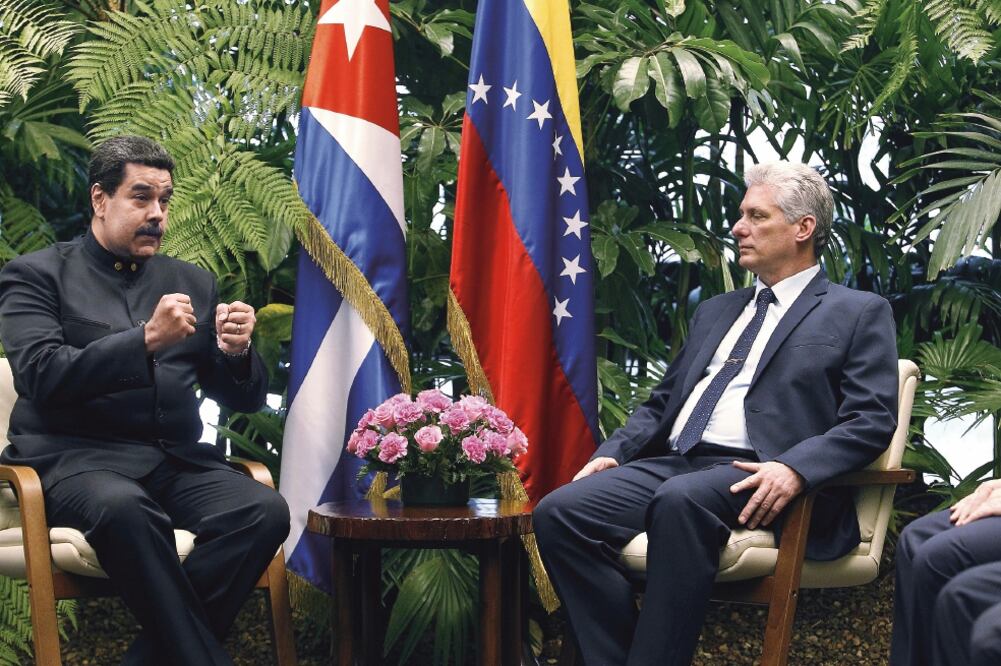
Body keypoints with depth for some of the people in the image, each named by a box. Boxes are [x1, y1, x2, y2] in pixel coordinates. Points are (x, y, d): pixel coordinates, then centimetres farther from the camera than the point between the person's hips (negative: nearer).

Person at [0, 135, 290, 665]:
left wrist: (235, 351, -6)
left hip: (176, 459, 4)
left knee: (266, 511, -26)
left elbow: (244, 399, 17)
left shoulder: (193, 282, 18)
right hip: (76, 455, -4)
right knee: (125, 509, -39)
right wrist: (146, 338, -19)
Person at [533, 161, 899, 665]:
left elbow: (871, 421, -3)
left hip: (757, 481, -6)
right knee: (559, 511, -21)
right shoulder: (715, 311, 29)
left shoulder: (859, 314, 9)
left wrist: (794, 470, -21)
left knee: (682, 499, -39)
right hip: (671, 465, 6)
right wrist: (613, 452, 7)